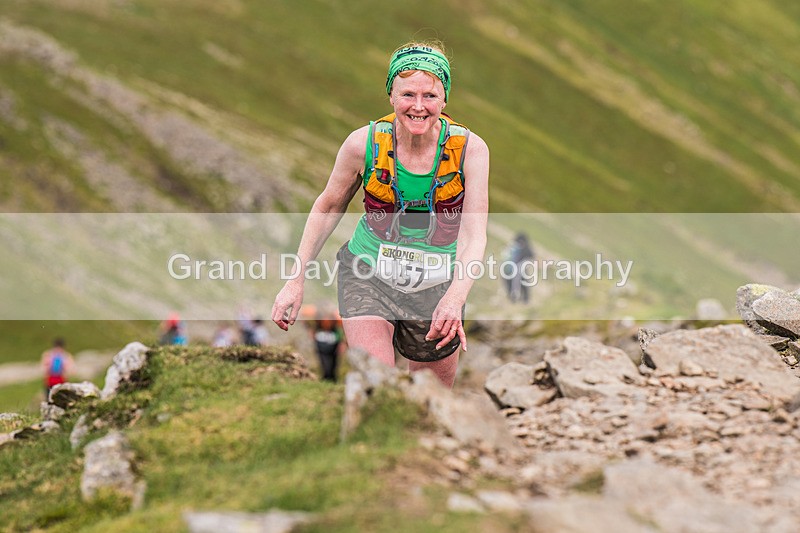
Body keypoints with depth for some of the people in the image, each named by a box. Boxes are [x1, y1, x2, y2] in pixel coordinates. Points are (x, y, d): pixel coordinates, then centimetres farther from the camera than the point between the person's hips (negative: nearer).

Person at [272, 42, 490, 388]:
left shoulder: (470, 149, -15)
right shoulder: (364, 144, -14)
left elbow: (474, 235, -21)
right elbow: (329, 207, 3)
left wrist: (455, 298, -39)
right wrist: (297, 280, 2)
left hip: (437, 286, 1)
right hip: (369, 276, -1)